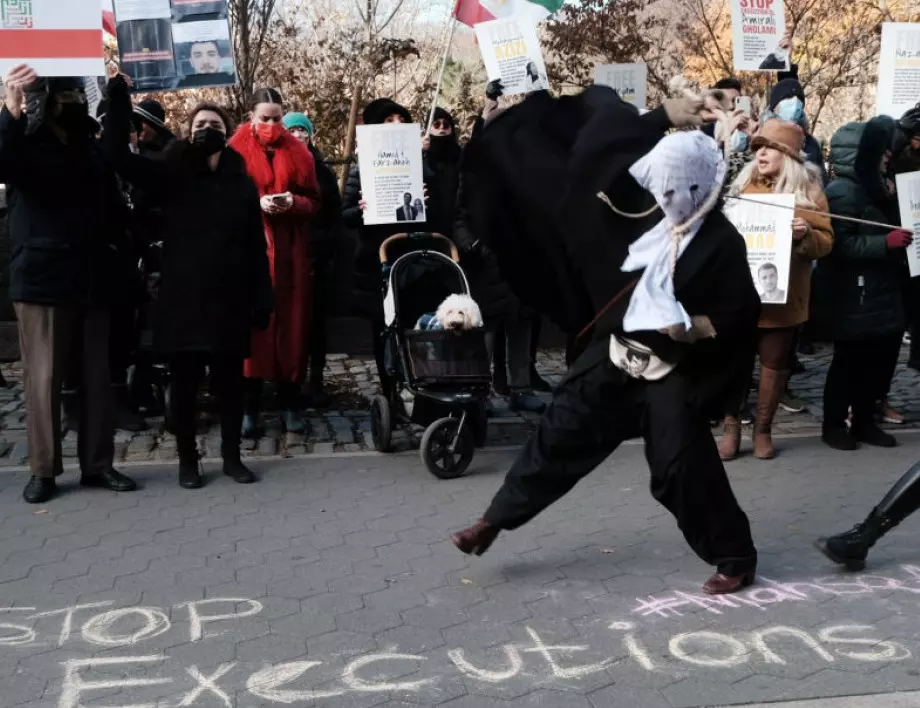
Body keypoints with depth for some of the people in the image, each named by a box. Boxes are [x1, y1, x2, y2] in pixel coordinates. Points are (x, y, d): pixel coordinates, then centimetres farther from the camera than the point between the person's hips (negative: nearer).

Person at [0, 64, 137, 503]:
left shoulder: (92, 148, 11)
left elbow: (114, 204, 13)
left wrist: (117, 246, -3)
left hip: (92, 280, 4)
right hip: (41, 281, -4)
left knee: (97, 376, 7)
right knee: (44, 378, 1)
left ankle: (97, 464, 15)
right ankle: (43, 470, 10)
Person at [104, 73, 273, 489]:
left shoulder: (242, 184, 8)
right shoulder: (170, 177, 3)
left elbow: (256, 248, 6)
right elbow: (118, 155, -10)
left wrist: (262, 299, 0)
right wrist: (118, 96, -17)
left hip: (230, 300, 1)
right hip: (182, 299, -1)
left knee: (230, 381, 7)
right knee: (184, 382, 5)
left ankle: (232, 456, 21)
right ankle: (187, 460, 18)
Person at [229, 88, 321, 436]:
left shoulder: (298, 151, 9)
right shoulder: (237, 150, 1)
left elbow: (314, 202, 8)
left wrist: (293, 203, -12)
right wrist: (256, 203, -16)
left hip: (291, 253, 3)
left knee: (292, 326, 4)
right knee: (253, 325, -4)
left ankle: (291, 403, 12)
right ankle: (249, 406, 2)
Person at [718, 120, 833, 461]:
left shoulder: (809, 192, 1)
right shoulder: (742, 185, 8)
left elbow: (826, 242, -1)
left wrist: (805, 234, -21)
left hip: (782, 295, -1)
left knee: (775, 363, 7)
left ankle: (763, 429, 20)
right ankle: (731, 426, 13)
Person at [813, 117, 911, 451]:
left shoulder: (871, 188, 15)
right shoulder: (842, 193, -14)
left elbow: (886, 228, 21)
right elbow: (841, 246, -23)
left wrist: (890, 202, 5)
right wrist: (886, 242, -25)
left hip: (879, 292, 9)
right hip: (852, 296, -9)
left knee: (882, 357, 9)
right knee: (850, 361, -1)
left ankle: (864, 421, 21)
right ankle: (834, 424, 12)